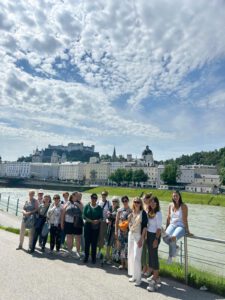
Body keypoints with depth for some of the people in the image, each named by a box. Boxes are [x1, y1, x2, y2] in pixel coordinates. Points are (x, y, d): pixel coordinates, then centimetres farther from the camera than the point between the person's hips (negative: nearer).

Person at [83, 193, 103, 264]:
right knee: (87, 241, 4)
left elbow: (101, 217, 3)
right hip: (88, 226, 0)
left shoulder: (99, 208, 5)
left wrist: (98, 221, -18)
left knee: (94, 242, 5)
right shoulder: (87, 206, 2)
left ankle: (93, 258, 17)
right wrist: (92, 221, -15)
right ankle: (86, 256, 19)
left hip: (96, 227, 0)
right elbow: (84, 216, -4)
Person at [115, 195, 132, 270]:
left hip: (128, 231, -2)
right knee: (121, 247, 8)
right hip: (120, 231, 3)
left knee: (127, 247, -2)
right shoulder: (119, 210, 3)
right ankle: (122, 263, 24)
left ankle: (127, 264, 13)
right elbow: (116, 221, 6)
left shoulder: (131, 211, -4)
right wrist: (116, 232, 3)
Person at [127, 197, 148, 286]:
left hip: (138, 236, -6)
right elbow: (129, 223, 8)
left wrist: (141, 239, -15)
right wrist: (130, 216, -9)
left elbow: (145, 226, -12)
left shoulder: (143, 213, -10)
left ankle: (138, 278, 11)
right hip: (131, 234, 6)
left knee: (136, 257, -5)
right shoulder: (132, 212, 6)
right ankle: (134, 275, 29)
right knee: (131, 256, 13)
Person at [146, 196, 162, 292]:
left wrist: (156, 239, -17)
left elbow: (159, 228, -14)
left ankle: (154, 281, 6)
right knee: (150, 255, 15)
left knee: (154, 255, -3)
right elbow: (147, 224, 7)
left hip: (154, 235, -7)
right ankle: (155, 276, 31)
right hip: (148, 234, 7)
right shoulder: (149, 212, 6)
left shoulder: (158, 213, -13)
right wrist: (146, 235, 3)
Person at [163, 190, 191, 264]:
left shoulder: (183, 206, -9)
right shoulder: (170, 205, 7)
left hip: (181, 226, -5)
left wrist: (187, 230, -11)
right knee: (165, 238, -21)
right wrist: (166, 228, 15)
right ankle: (175, 247, 11)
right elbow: (168, 218, 13)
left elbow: (185, 219, -12)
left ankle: (171, 256, -4)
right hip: (172, 225, 5)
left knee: (173, 238, -30)